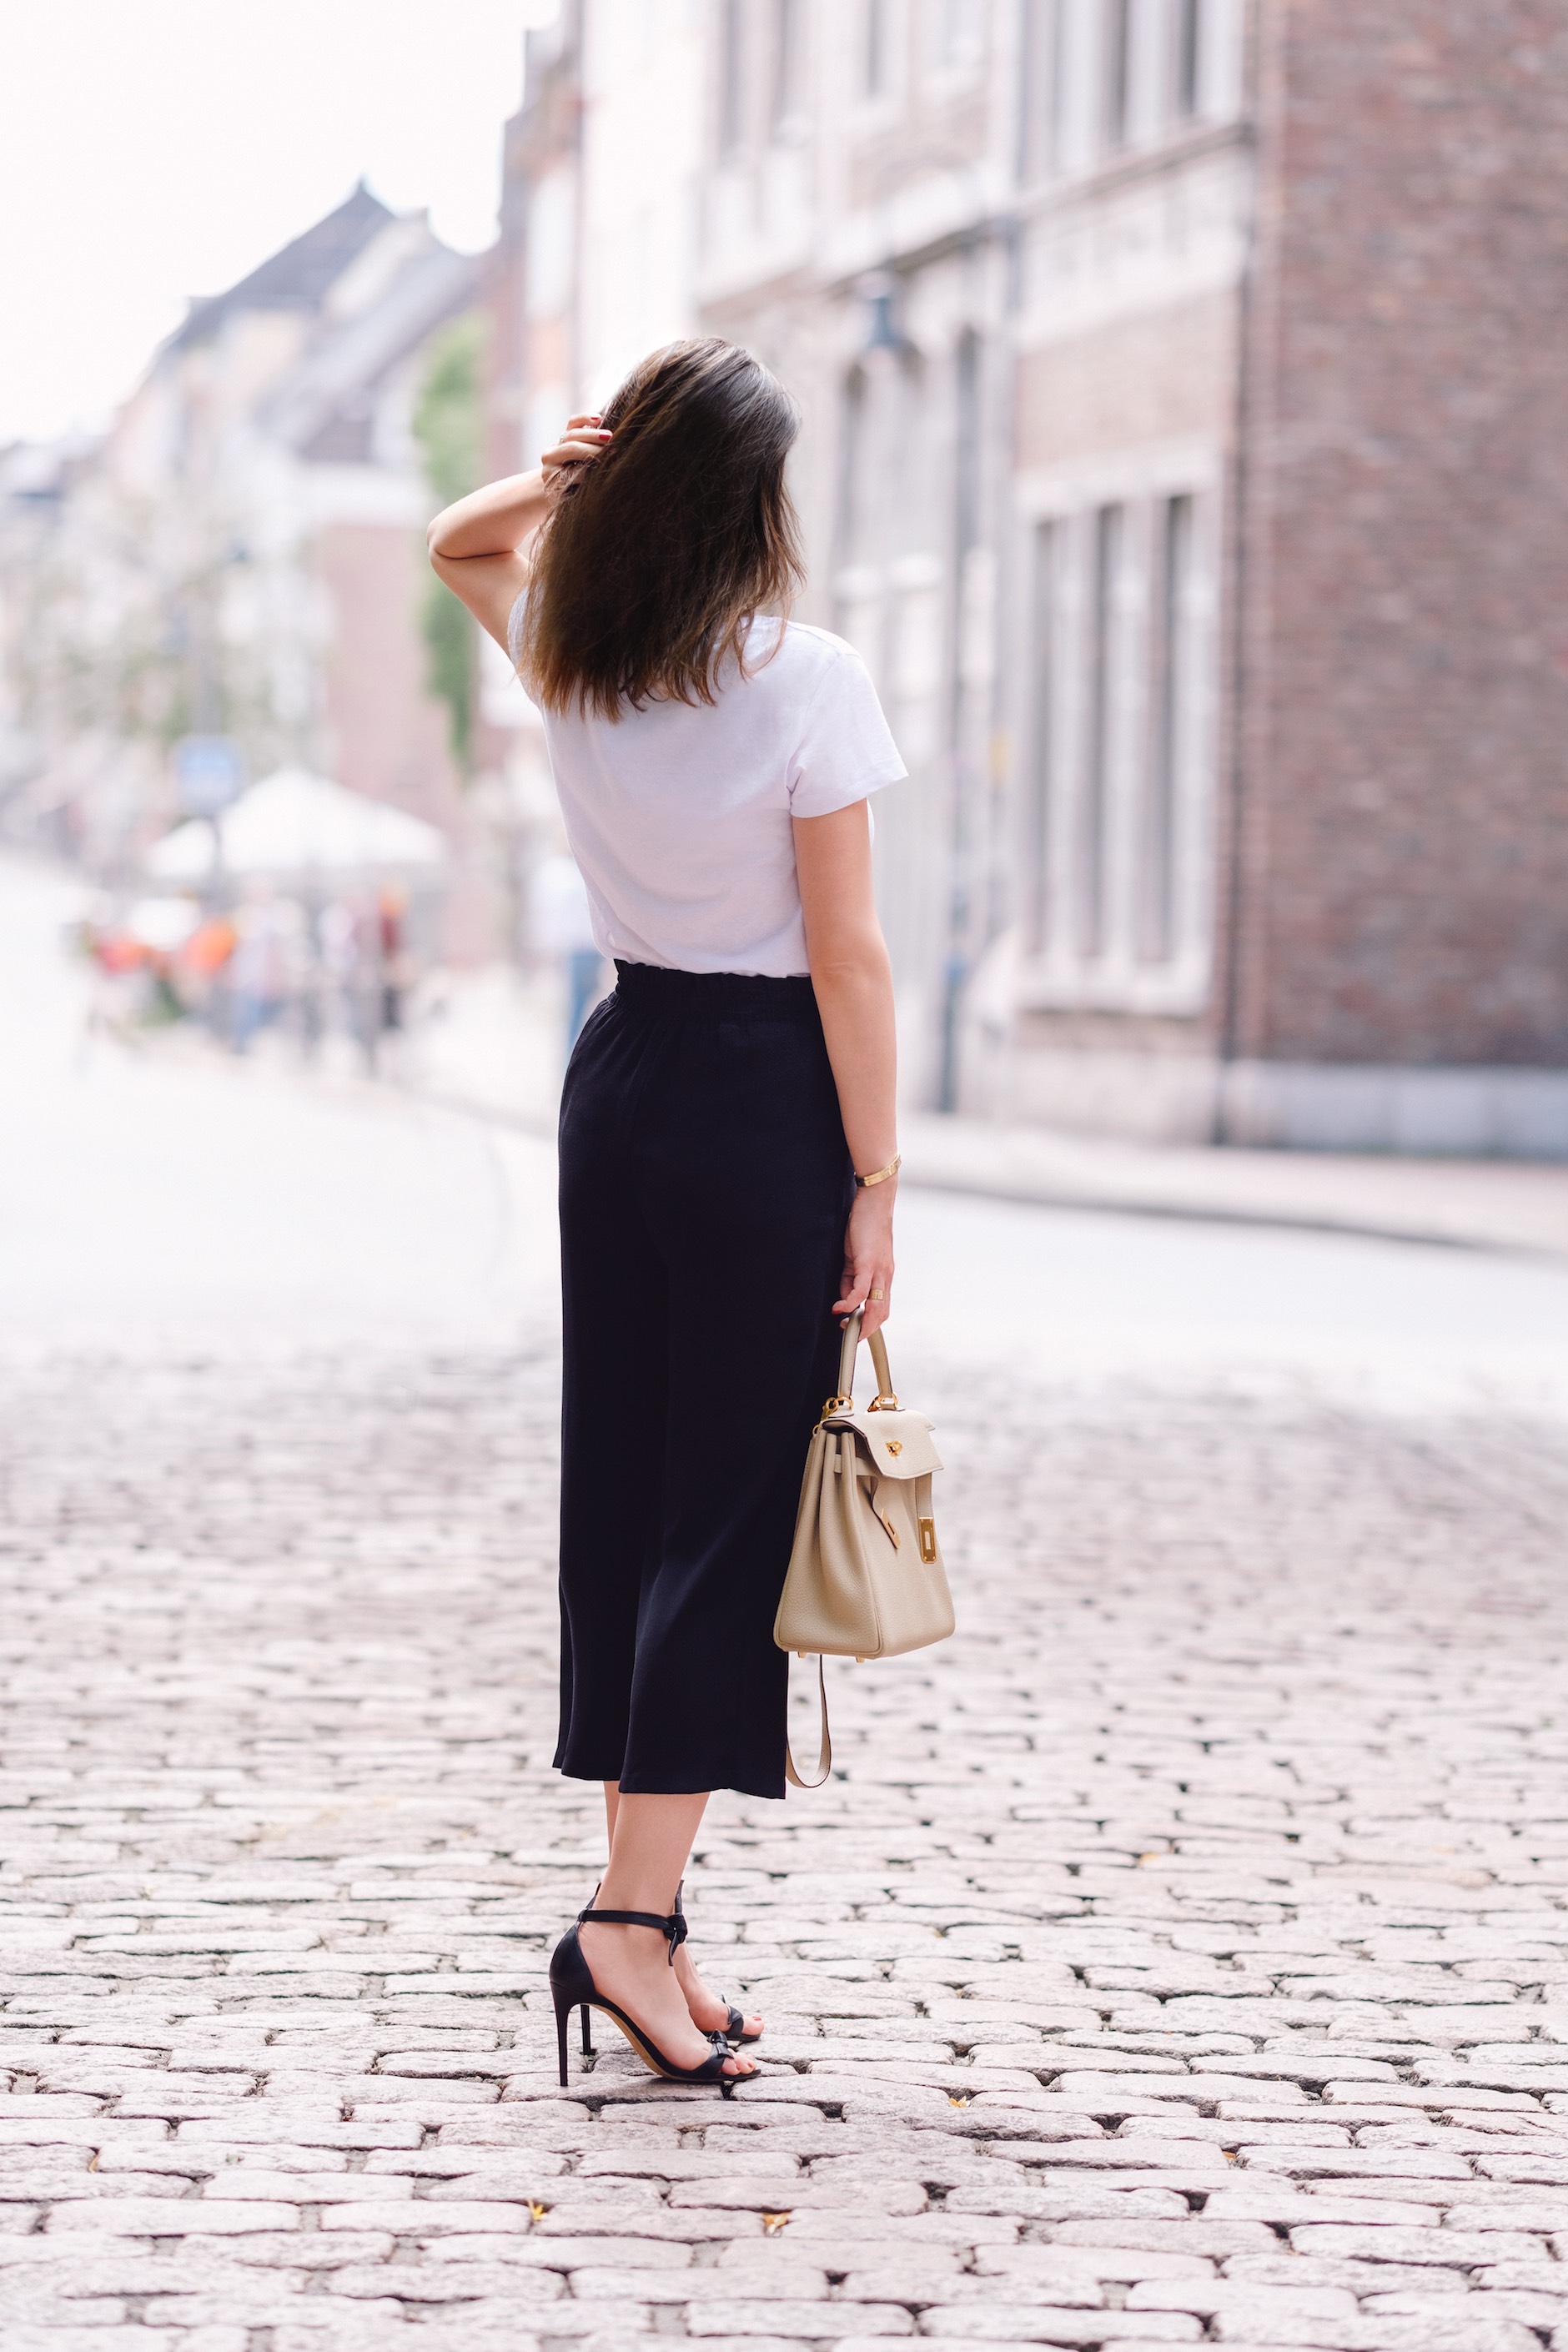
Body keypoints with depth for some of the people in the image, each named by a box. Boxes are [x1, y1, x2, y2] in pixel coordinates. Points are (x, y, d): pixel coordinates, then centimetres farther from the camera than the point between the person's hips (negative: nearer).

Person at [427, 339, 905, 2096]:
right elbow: (846, 954, -14)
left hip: (619, 1076, 6)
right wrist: (874, 1184, -7)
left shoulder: (565, 662, 2)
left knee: (624, 1484, 11)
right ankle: (633, 1917, -8)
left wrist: (570, 480, 2)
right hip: (766, 1096, -6)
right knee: (734, 1501, -3)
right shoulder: (804, 680, -15)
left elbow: (458, 537, 24)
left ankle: (641, 1900, 14)